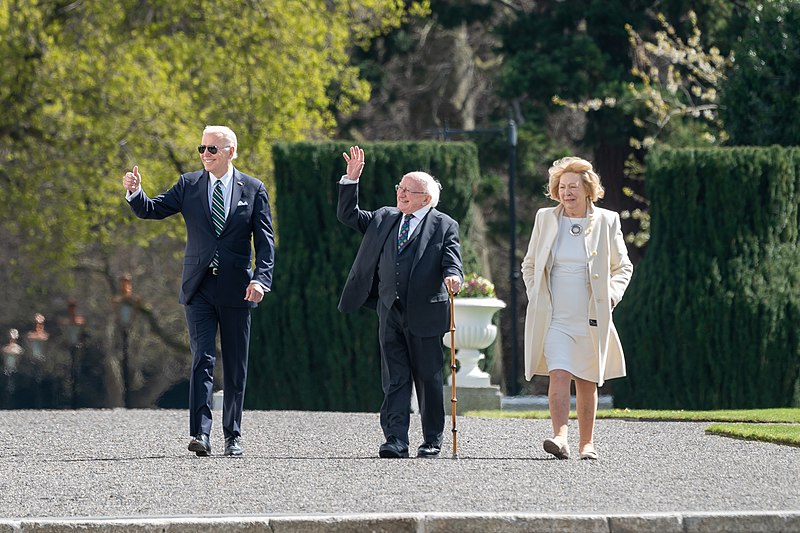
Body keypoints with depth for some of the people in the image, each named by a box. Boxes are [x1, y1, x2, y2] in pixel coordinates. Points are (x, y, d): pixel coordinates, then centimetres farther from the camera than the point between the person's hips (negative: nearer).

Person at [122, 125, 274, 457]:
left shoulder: (253, 190, 2)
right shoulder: (189, 185, 6)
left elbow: (265, 242, -1)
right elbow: (152, 210, 2)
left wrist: (261, 279, -14)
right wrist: (135, 193, -19)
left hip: (236, 289, 0)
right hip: (199, 289, 0)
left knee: (235, 365, 7)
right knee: (202, 359, -10)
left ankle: (233, 436, 16)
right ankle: (200, 434, -17)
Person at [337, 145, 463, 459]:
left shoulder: (444, 226, 3)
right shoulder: (384, 219, 17)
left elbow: (452, 262, -5)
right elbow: (348, 215, 21)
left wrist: (452, 276, -29)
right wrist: (351, 179, 10)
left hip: (425, 313, -4)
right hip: (390, 312, 4)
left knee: (428, 379, 3)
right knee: (395, 379, -2)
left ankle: (432, 441, 14)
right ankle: (396, 440, -7)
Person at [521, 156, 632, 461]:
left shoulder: (606, 221, 3)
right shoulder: (545, 219, 6)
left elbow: (623, 267, 14)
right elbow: (529, 265, 17)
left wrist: (611, 296, -1)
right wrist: (535, 297, 5)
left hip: (592, 318, 1)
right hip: (553, 317, -1)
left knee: (587, 382, 9)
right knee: (559, 375, -18)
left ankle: (587, 443, 20)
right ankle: (560, 437, -28)